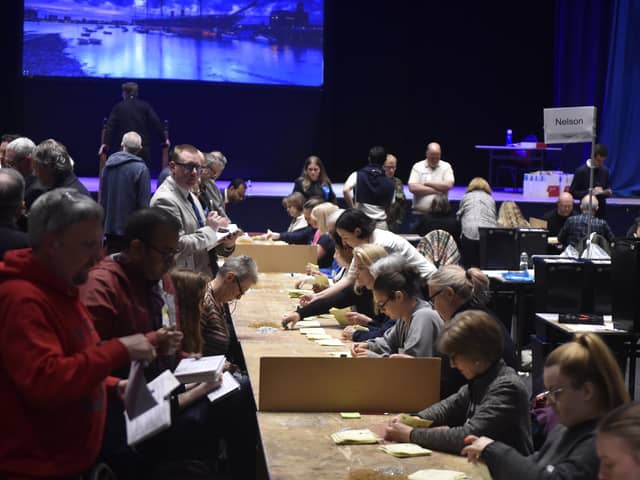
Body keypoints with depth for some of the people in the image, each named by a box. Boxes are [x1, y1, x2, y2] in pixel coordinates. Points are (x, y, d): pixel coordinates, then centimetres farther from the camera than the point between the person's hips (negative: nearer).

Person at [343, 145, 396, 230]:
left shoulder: (357, 175, -3)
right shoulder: (390, 183, 3)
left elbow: (345, 190, -18)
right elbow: (390, 205, 10)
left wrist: (352, 208, -7)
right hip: (381, 224, 1)